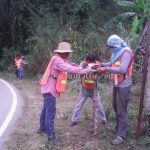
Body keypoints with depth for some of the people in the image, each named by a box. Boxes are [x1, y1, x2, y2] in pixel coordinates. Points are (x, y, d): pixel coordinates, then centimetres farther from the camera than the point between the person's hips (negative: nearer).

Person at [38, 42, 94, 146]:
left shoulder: (61, 59, 13)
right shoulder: (57, 60, -21)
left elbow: (69, 64, 7)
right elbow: (69, 69, -31)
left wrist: (81, 67, -10)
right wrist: (85, 71, -31)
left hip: (51, 89, 11)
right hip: (50, 89, -11)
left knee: (46, 109, 22)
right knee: (51, 113, -10)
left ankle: (42, 128, 37)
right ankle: (52, 137, -8)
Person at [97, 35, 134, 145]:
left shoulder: (126, 53, -20)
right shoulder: (117, 52, 9)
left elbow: (122, 69, -31)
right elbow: (113, 63, 19)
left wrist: (106, 69, -29)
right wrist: (101, 64, 5)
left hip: (123, 86, -9)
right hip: (116, 85, 9)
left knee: (121, 111, -4)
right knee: (116, 107, 22)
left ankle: (122, 136, 5)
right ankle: (118, 127, 40)